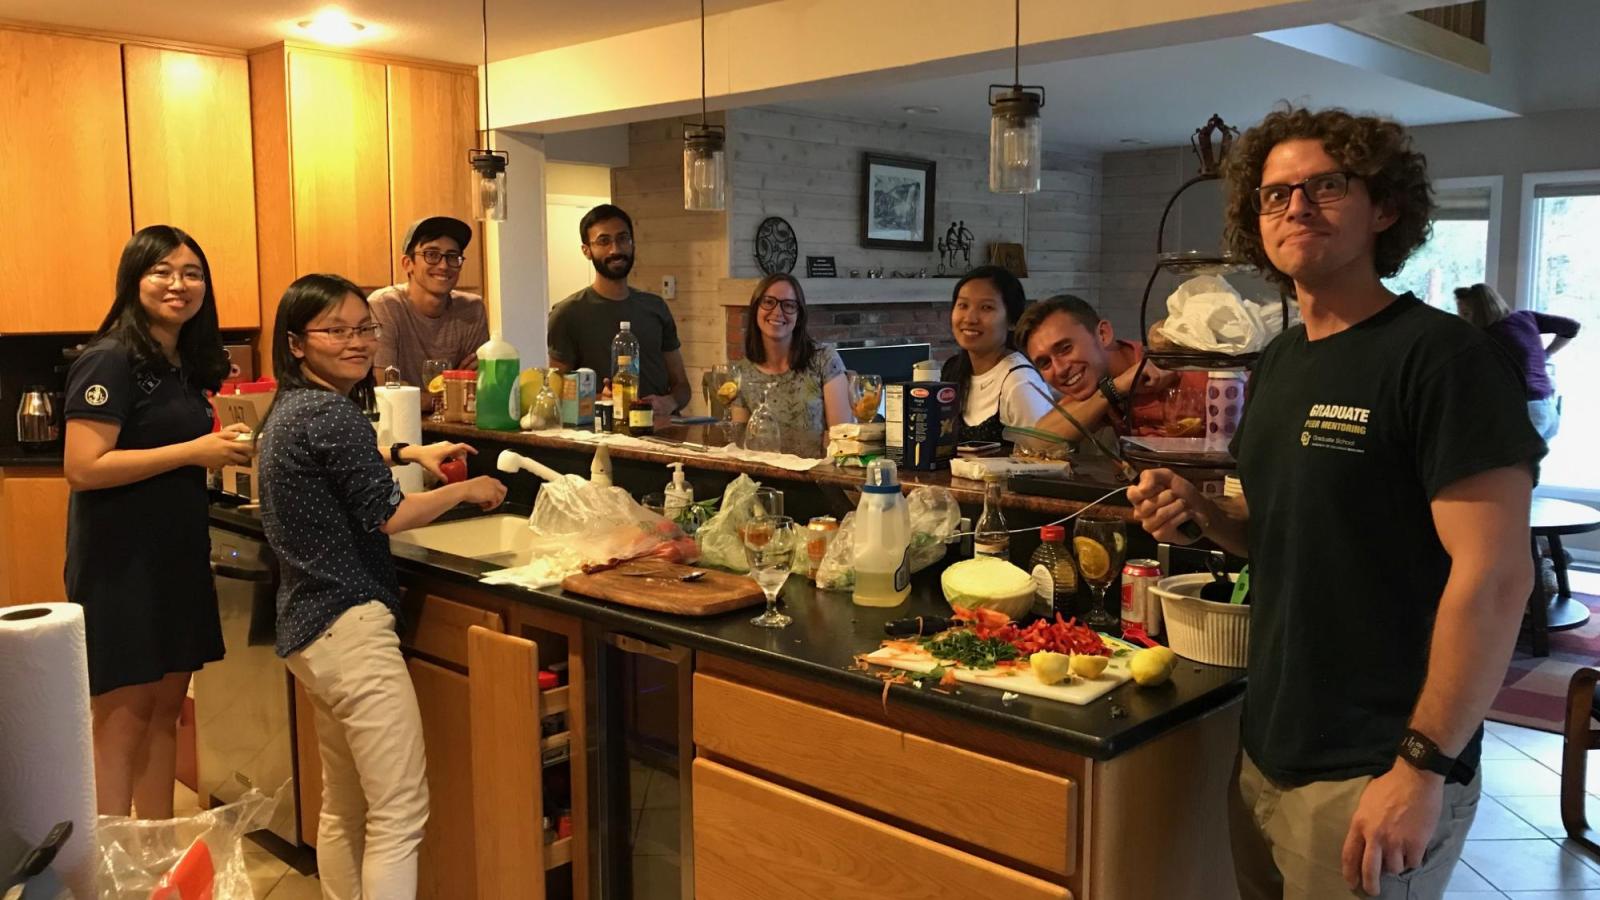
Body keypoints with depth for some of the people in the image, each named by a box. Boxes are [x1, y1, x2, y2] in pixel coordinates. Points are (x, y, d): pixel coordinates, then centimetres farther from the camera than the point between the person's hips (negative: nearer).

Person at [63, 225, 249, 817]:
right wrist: (193, 451, -20)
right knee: (121, 717, -1)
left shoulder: (186, 363, 11)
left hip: (177, 555, 8)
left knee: (165, 708, 14)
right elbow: (83, 468, -22)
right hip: (119, 562, -8)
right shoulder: (110, 361, -13)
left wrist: (223, 451, 4)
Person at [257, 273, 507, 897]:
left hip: (305, 627, 11)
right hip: (349, 625, -11)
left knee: (344, 805, 19)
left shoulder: (289, 409, 13)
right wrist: (467, 490, 0)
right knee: (400, 811, -9)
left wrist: (407, 453, 30)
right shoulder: (332, 413, -16)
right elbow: (386, 515, -13)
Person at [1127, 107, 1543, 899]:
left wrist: (1424, 766, -21)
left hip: (1375, 775, -7)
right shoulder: (1278, 364, 9)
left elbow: (1494, 578, -19)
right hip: (1268, 751, 8)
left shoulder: (1442, 357, -15)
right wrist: (1200, 513, -2)